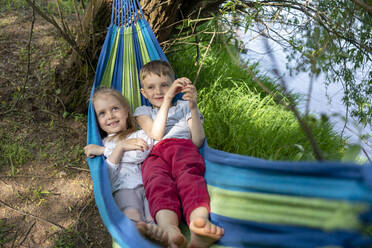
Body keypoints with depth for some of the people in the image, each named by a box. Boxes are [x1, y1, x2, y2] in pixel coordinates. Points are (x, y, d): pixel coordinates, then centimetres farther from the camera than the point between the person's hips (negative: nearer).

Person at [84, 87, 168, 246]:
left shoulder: (140, 135, 26)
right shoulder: (102, 144, 27)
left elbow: (141, 154, -1)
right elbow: (107, 177, 9)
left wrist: (103, 150, 6)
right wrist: (119, 148, -1)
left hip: (148, 184, 2)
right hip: (123, 188, -1)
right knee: (130, 210, -37)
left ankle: (153, 228, -62)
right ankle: (137, 226, -66)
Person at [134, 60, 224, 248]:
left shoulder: (183, 106, 32)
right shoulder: (142, 111, 32)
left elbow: (198, 141, 15)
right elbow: (155, 135, 7)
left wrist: (193, 107, 4)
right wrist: (167, 98, 3)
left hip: (183, 148, 1)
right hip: (154, 154, 0)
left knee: (188, 175, -38)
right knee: (158, 182, -38)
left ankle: (199, 219, -69)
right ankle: (169, 230, -68)